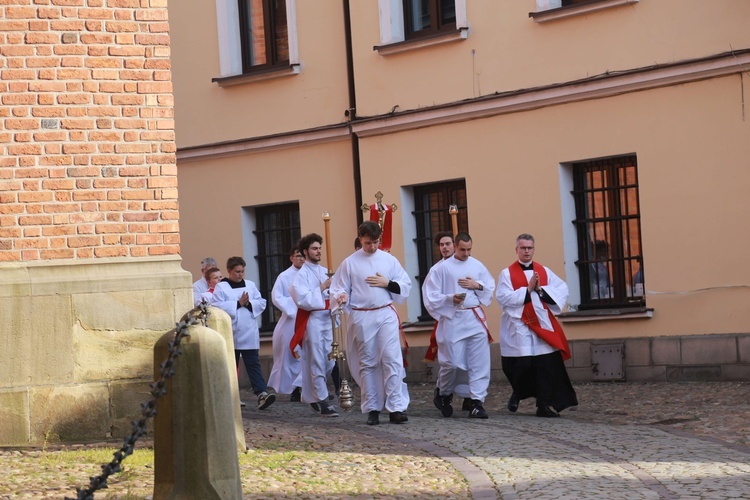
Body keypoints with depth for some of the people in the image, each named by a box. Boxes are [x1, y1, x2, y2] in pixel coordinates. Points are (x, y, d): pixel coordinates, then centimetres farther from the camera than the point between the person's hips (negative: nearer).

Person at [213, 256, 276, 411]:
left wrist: (249, 303, -11)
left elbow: (262, 303, 8)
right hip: (231, 333, -2)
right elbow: (218, 307, -13)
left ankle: (262, 394, -20)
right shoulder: (221, 287, -1)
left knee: (253, 364, -7)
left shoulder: (250, 285, 11)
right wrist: (238, 303, -14)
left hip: (249, 333, 2)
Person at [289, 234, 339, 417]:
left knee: (329, 362, 8)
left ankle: (311, 394, 26)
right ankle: (323, 402, -5)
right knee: (317, 362, -6)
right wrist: (322, 288, -15)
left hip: (327, 319, 6)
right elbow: (303, 300, -15)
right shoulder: (301, 275, -4)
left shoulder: (325, 272, 14)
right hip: (312, 320, -6)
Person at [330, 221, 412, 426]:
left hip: (386, 315, 0)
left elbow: (405, 286, 9)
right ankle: (372, 409, 14)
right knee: (367, 363, 6)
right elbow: (338, 288, 3)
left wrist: (387, 284, -8)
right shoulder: (349, 263, 2)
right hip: (362, 317, 0)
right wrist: (341, 297, -19)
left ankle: (396, 407, -8)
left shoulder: (389, 260, 6)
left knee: (392, 360, -8)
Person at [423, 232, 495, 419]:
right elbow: (431, 296, -3)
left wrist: (478, 285, -5)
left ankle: (477, 402, 0)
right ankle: (443, 394, 26)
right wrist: (451, 298, -18)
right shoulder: (441, 268, -2)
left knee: (479, 362, -3)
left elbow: (491, 287, 14)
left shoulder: (477, 266, 9)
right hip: (452, 321, -3)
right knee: (452, 362, 0)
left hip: (476, 319, 3)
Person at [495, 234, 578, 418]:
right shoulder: (507, 273, 2)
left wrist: (541, 290, -9)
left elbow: (562, 289, 5)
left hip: (542, 325, 3)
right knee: (522, 364, -7)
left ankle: (545, 405, 1)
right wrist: (527, 290, -14)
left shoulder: (544, 271, 12)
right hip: (519, 326, -3)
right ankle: (518, 394, 23)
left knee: (547, 366, -5)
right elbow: (503, 298, -10)